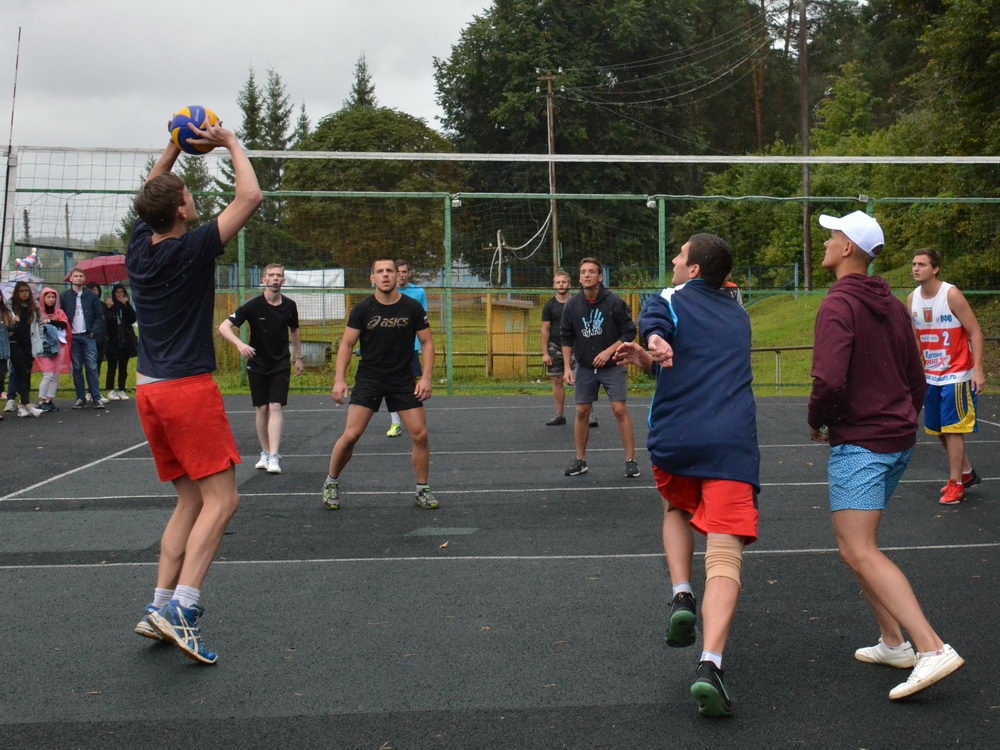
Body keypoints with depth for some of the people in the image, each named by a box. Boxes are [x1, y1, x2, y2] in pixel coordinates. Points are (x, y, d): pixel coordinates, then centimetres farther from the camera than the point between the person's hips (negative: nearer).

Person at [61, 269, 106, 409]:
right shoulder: (64, 296, 7)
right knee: (77, 368, 4)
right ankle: (81, 399, 7)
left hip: (88, 336, -1)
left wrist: (94, 331, -5)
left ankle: (96, 398, -4)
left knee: (92, 367, -5)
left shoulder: (92, 296, 6)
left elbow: (100, 315, 6)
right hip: (72, 337, 1)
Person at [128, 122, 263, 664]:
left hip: (150, 389, 8)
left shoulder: (139, 247, 8)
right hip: (188, 389, -8)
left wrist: (175, 148, 27)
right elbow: (250, 197, -9)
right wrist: (231, 144, 3)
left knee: (191, 499, 13)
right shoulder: (192, 249, -12)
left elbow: (150, 194, 29)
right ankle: (183, 609, -15)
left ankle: (160, 608, 9)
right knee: (221, 499, -5)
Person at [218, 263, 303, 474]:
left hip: (281, 364, 1)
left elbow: (294, 331, 18)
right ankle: (265, 452, 20)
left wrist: (299, 357, 19)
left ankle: (274, 457, -15)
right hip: (257, 364, -1)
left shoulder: (289, 305, -1)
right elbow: (224, 326, -17)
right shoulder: (253, 305, -12)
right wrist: (239, 344, -34)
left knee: (276, 407, -11)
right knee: (262, 409, 5)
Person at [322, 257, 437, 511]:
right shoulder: (362, 309, -5)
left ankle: (423, 490, 13)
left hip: (404, 380, 1)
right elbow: (347, 344, -2)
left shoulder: (412, 307, -4)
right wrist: (340, 380, -12)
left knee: (420, 434, -4)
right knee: (351, 435, -8)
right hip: (368, 378, -1)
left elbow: (427, 343, 2)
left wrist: (426, 377, -9)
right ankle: (331, 483, 13)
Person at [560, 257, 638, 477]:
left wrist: (609, 351, -16)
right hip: (585, 368, 3)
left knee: (620, 410, -9)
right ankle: (580, 460, 18)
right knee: (582, 412, 5)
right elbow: (566, 338, 7)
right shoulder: (572, 305, -1)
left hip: (612, 366, -3)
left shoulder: (614, 302, -11)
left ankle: (630, 460, -2)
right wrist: (567, 367, 0)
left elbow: (629, 332, -5)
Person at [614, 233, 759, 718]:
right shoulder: (738, 315, 24)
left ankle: (681, 596, 13)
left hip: (674, 439, -1)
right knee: (724, 556, -6)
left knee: (676, 509, 31)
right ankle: (710, 664, -21)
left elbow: (653, 331, -17)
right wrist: (645, 361, 22)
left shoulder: (669, 300, 8)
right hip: (733, 445, 1)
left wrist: (654, 349, -36)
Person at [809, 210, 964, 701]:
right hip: (898, 440, 9)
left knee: (859, 553, -13)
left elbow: (829, 380, -25)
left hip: (858, 443, -9)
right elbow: (917, 379, 18)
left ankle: (932, 648, -20)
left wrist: (816, 421, -7)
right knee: (857, 545, 19)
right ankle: (893, 642, 21)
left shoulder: (838, 305, -15)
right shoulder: (892, 306, 12)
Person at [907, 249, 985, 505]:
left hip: (956, 375, -7)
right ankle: (966, 473, 31)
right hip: (931, 376, 7)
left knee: (952, 428, -6)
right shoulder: (912, 299, 2)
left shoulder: (952, 295, -16)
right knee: (939, 429, 14)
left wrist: (978, 369, -21)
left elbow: (975, 332, -14)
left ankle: (956, 484, 4)